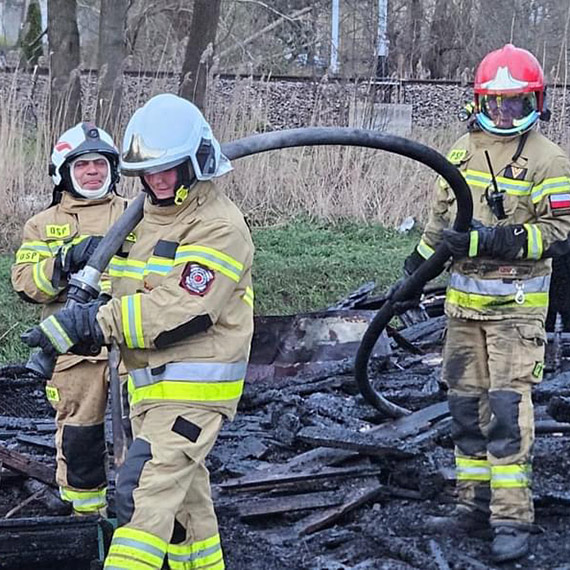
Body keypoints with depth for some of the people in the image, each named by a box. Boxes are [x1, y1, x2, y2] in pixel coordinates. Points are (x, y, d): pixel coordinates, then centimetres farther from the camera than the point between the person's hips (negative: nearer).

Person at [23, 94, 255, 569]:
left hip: (195, 387, -9)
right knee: (185, 493, 17)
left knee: (146, 489, -18)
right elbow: (130, 296, 21)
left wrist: (90, 323, -22)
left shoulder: (219, 226, -14)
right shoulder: (150, 217, 16)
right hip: (150, 382, 9)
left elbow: (178, 309, -23)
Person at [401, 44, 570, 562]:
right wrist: (414, 270, 20)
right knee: (465, 404, 10)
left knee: (507, 409, -12)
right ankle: (474, 505, 20)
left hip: (515, 304, -6)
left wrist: (496, 240, -23)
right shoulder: (463, 150, 11)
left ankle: (513, 520, -9)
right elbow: (442, 215, 21)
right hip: (463, 299, 6)